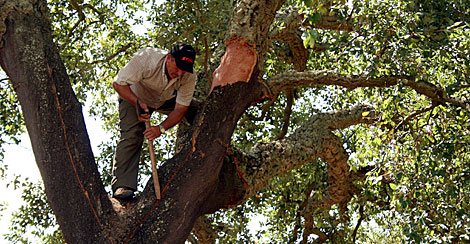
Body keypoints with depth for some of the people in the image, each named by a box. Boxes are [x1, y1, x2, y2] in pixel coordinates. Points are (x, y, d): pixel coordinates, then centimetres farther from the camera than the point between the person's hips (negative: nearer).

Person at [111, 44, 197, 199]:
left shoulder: (189, 76, -29)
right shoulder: (146, 58, -38)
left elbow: (181, 109, -26)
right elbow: (118, 84, -29)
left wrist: (161, 128, -41)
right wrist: (138, 103, -42)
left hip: (167, 100, 3)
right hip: (133, 96, -3)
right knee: (132, 136, -24)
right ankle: (122, 185, -24)